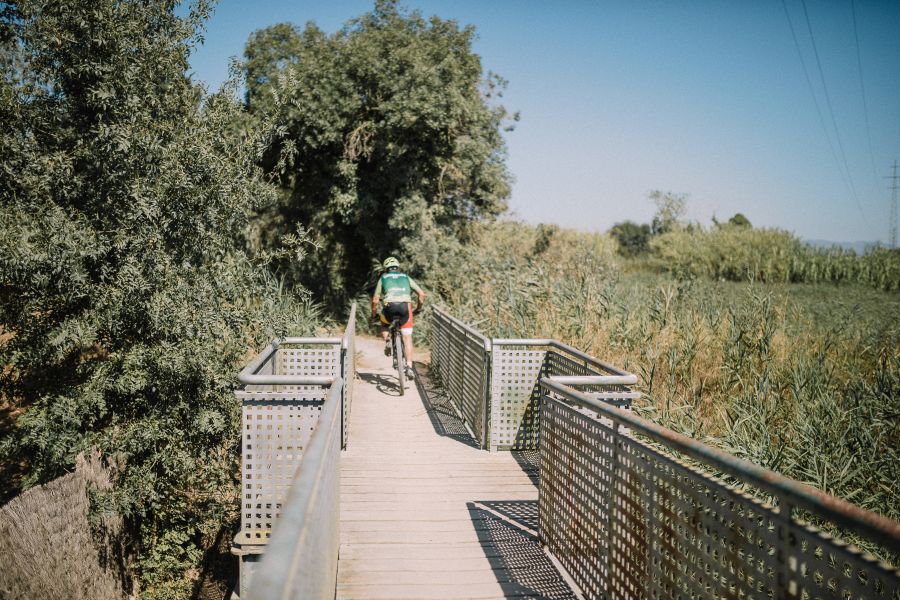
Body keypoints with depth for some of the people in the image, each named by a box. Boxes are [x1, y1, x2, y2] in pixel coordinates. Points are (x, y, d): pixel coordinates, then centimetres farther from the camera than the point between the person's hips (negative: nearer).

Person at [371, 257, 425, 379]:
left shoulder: (383, 278, 23)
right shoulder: (406, 277, 27)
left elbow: (375, 300, 19)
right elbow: (421, 294, 19)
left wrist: (374, 314, 33)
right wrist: (418, 309, 31)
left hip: (389, 306, 0)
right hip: (405, 306, 0)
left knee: (384, 323, 33)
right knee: (407, 338, 5)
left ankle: (387, 342, 7)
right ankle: (409, 367, -6)